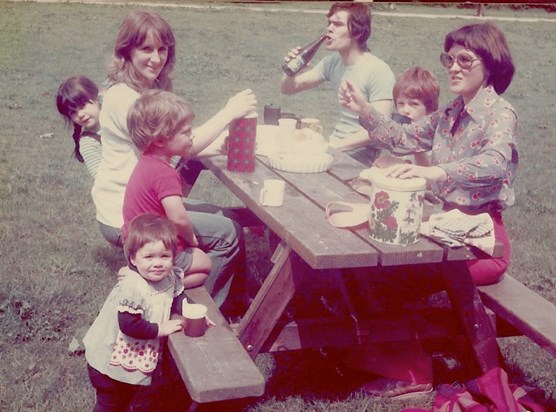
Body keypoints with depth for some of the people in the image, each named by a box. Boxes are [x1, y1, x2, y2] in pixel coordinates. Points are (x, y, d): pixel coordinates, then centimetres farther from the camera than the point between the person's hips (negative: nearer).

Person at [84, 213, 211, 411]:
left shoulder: (170, 277, -10)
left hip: (135, 358, 7)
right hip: (111, 362, -7)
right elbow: (129, 325, -35)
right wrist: (161, 329, -26)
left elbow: (176, 298, 7)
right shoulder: (131, 288, -35)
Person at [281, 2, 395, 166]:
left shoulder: (379, 72, -16)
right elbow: (288, 89, 11)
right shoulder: (333, 62, 4)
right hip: (334, 147, 7)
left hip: (357, 159, -6)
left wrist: (333, 146, -25)